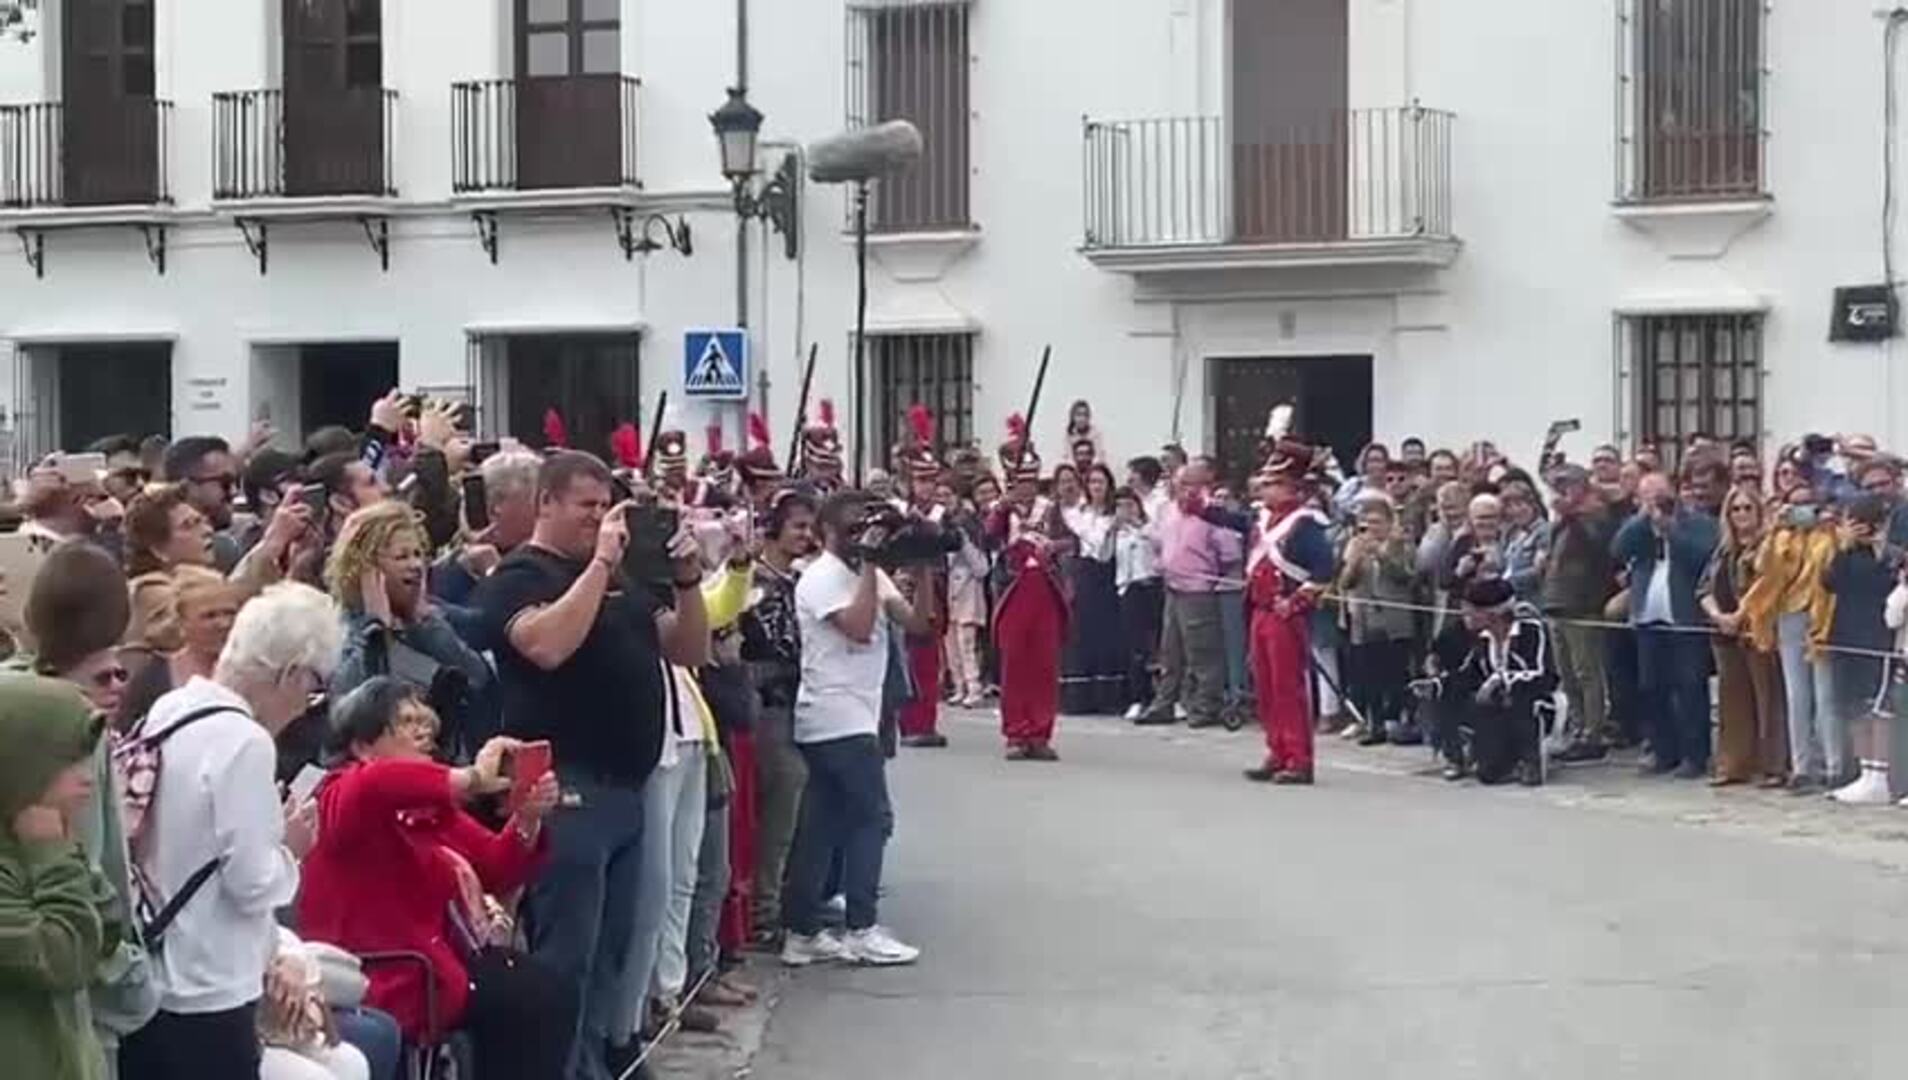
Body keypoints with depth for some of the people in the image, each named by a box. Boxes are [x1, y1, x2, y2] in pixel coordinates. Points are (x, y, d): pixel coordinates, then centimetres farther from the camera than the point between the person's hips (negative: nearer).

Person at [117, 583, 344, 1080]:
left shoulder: (162, 714, 5)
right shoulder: (244, 741, -19)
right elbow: (252, 884, -19)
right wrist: (289, 848, 0)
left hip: (141, 986, 8)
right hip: (206, 997, -8)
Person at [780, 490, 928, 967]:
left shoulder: (867, 575, 15)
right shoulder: (821, 578, -11)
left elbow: (915, 621, 6)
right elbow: (859, 628, -25)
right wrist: (869, 565, -19)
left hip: (849, 716, 9)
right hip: (838, 718, -9)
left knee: (823, 825, 8)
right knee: (872, 818, -8)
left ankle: (803, 934, 11)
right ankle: (862, 931, -4)